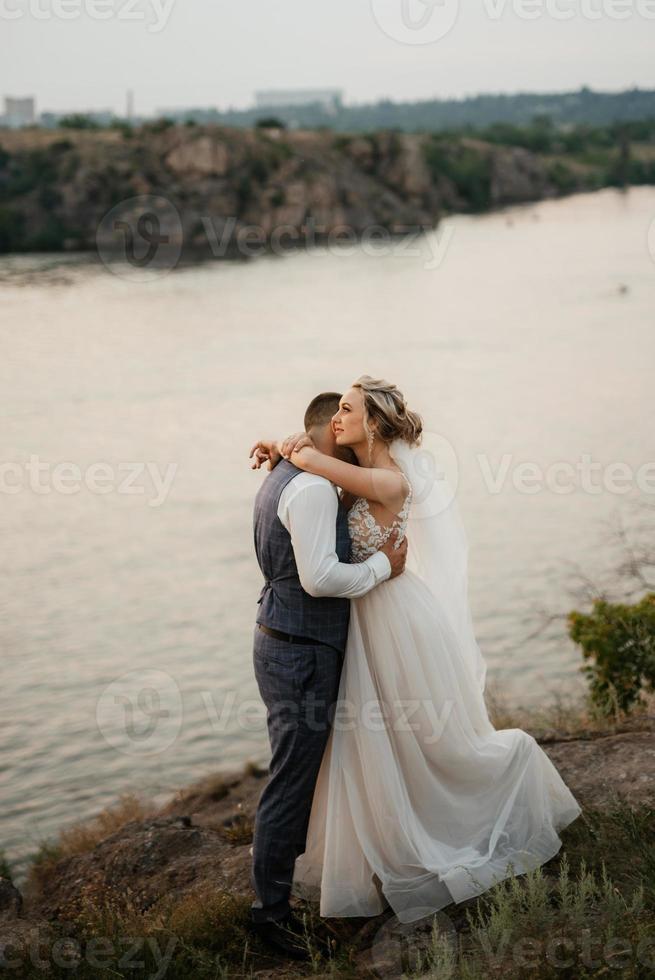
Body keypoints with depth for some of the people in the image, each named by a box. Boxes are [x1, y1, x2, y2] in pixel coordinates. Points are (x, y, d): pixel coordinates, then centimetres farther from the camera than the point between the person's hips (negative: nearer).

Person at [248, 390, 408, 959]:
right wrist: (384, 565, -14)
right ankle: (271, 910, 8)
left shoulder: (282, 479, 14)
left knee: (294, 776, 20)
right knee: (290, 782, -2)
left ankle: (276, 891, 32)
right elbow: (320, 577, -26)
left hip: (282, 644, 11)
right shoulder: (314, 488, -19)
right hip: (301, 654, -11)